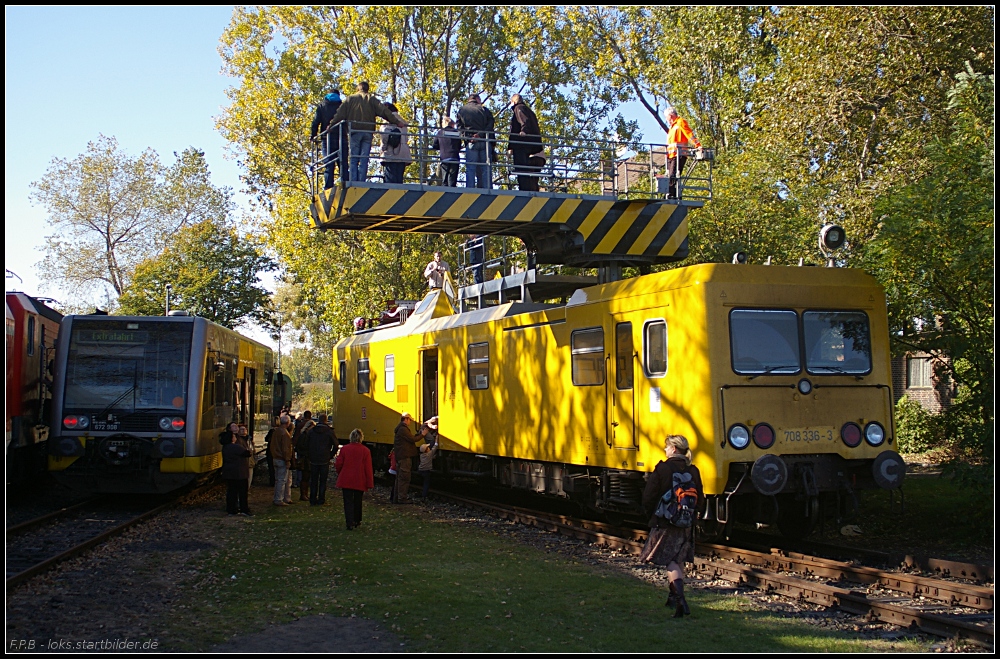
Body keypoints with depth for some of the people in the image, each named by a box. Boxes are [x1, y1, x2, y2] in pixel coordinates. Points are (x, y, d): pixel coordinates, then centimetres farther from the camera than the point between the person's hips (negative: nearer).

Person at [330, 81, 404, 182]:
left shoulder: (351, 98, 11)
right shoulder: (372, 99, 11)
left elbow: (340, 114, 5)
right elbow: (384, 111, 1)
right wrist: (396, 123, 0)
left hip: (354, 131, -1)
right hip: (368, 132, 1)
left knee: (354, 160, 0)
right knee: (364, 160, 0)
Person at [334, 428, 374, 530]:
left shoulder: (344, 449, -5)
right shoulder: (365, 450, -7)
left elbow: (338, 465, -1)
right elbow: (368, 469, -6)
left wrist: (340, 475, 20)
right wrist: (369, 484, -1)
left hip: (346, 480, -1)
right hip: (360, 481, 1)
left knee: (348, 502, 3)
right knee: (357, 501, 17)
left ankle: (350, 523, -8)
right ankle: (357, 521, 29)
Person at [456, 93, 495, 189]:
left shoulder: (462, 110, 13)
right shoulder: (484, 109, 11)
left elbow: (460, 127, 3)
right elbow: (491, 124, -2)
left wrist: (467, 137, -2)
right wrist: (481, 134, -9)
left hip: (471, 142, 0)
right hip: (485, 142, 0)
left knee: (470, 169, -2)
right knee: (486, 169, 2)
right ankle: (488, 191, -3)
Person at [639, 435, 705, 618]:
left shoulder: (662, 469, -12)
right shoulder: (693, 471, 0)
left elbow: (648, 497, -11)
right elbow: (700, 498, 5)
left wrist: (652, 516, 7)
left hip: (665, 522, -5)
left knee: (670, 561, -4)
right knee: (678, 559, 18)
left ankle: (681, 598, -22)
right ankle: (674, 596, 29)